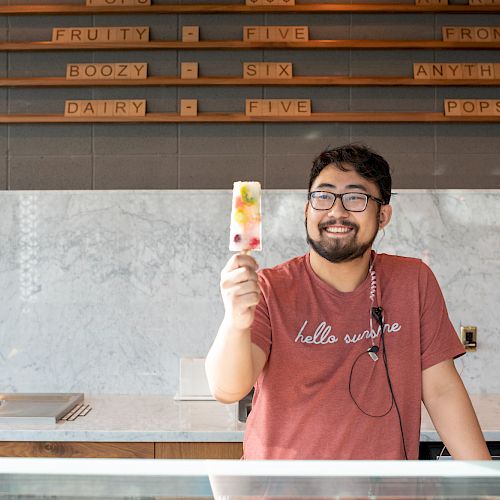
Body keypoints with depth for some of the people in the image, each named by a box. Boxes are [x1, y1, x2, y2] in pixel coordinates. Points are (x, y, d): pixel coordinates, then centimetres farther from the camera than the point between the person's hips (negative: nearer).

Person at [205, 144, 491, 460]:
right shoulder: (269, 290, -14)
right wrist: (236, 323, -45)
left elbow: (441, 390, -4)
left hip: (386, 461, 2)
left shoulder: (415, 281, -7)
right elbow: (227, 390, -26)